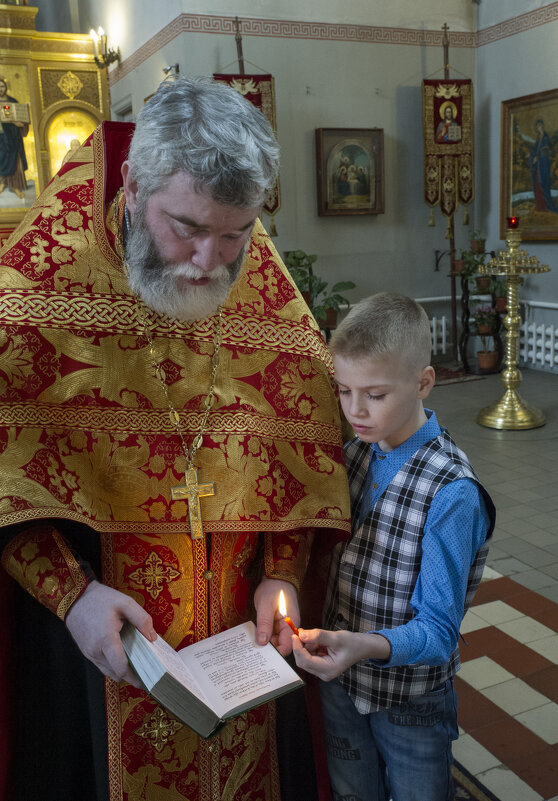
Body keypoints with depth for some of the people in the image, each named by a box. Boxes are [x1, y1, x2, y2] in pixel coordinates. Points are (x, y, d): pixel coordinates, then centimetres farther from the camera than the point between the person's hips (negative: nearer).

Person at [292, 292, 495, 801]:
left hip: (411, 705, -5)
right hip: (340, 683, 5)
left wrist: (368, 646, -42)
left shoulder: (451, 491, -25)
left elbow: (439, 629, -25)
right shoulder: (353, 455, -5)